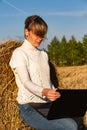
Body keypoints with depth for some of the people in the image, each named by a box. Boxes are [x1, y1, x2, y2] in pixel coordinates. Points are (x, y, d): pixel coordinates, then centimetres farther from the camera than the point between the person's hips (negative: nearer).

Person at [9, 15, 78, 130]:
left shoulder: (44, 54, 17)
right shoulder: (19, 53, -3)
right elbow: (26, 82, -16)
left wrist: (57, 96, -1)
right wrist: (43, 91, -35)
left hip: (48, 104, 6)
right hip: (29, 107, -6)